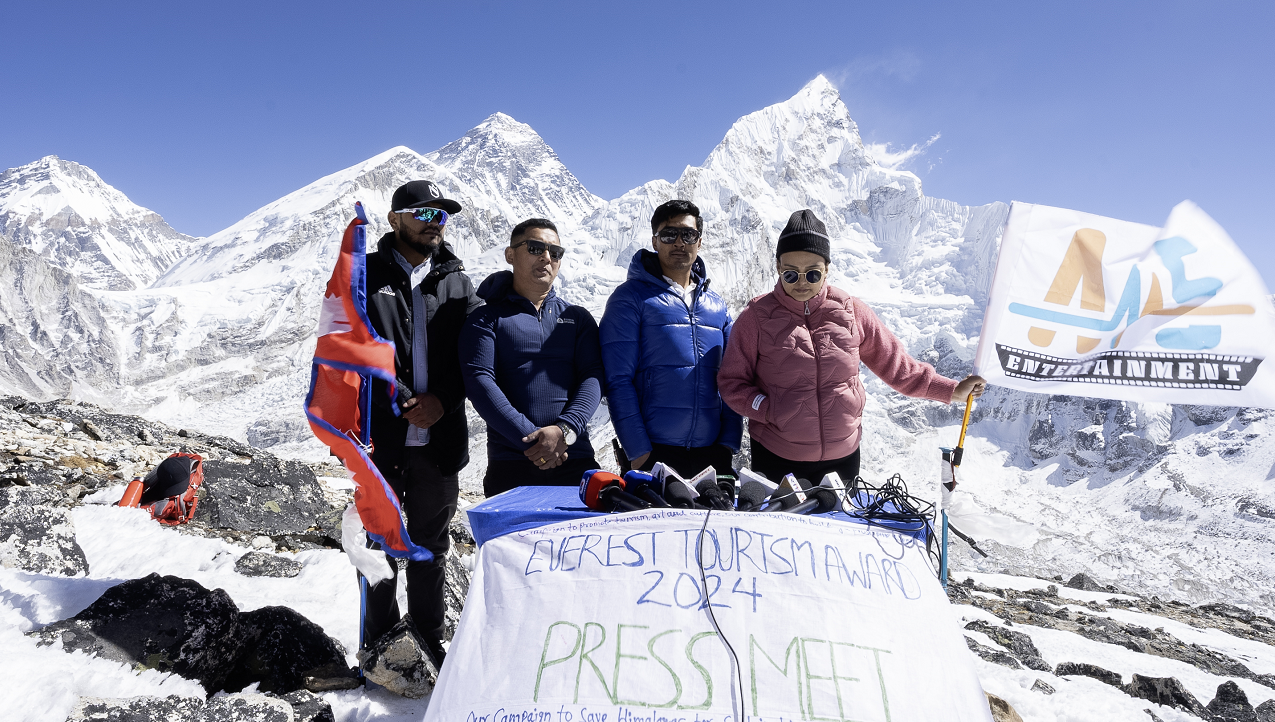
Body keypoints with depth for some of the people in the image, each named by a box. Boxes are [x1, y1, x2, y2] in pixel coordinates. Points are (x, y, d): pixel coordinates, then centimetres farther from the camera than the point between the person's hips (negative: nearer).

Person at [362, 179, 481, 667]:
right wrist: (351, 423, -12)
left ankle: (430, 646, 28)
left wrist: (443, 400, -10)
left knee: (431, 547, 13)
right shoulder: (365, 276, 4)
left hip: (440, 440, 3)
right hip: (380, 439, -2)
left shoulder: (457, 283, 12)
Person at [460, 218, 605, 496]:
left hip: (576, 461, 2)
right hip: (510, 467, -2)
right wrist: (531, 439, -17)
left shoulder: (578, 318, 15)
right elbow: (479, 381, -7)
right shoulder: (486, 318, 6)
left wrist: (565, 429, -15)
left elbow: (593, 377, 3)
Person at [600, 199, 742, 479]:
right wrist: (638, 450, -13)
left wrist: (730, 442, 2)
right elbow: (618, 381, -9)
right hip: (652, 453, -4)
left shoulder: (717, 306, 11)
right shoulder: (630, 298, -4)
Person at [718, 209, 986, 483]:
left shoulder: (850, 312, -1)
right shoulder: (757, 317, -8)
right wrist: (770, 410, -18)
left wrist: (951, 390, 6)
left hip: (843, 456, 2)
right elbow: (732, 382, -4)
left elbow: (896, 364, 7)